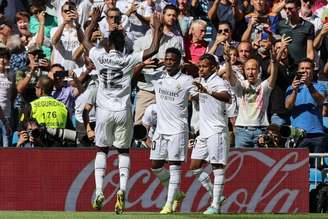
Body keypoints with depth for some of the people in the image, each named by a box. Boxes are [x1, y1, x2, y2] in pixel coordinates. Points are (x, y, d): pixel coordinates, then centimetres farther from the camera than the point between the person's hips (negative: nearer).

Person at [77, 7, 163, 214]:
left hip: (104, 111, 1)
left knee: (101, 150, 13)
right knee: (124, 150, 10)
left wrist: (94, 20, 27)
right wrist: (157, 29, 6)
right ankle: (122, 189, -11)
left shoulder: (100, 57, -3)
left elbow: (85, 39, 15)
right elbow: (153, 50, -5)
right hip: (123, 111, -1)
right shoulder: (128, 60, -7)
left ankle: (99, 192, -1)